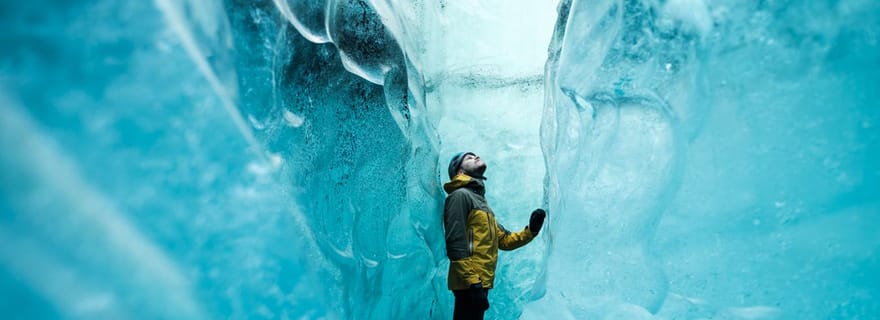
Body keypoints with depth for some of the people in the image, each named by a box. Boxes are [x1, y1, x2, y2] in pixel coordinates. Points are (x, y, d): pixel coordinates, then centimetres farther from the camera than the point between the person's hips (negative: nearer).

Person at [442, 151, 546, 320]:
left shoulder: (480, 200, 22)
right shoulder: (460, 195, -9)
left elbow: (503, 240, 19)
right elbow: (455, 243, -20)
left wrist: (530, 231, 3)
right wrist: (472, 282, -24)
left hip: (479, 282, 10)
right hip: (470, 285, -10)